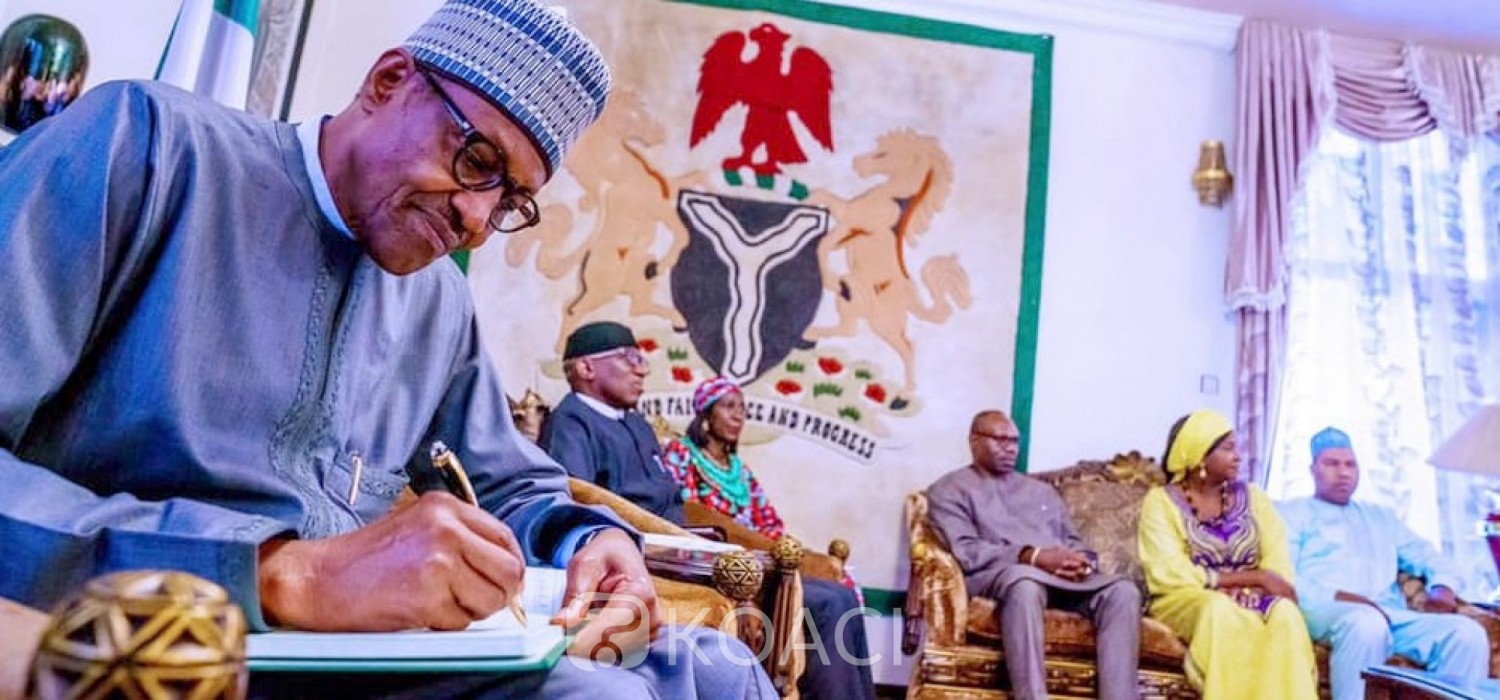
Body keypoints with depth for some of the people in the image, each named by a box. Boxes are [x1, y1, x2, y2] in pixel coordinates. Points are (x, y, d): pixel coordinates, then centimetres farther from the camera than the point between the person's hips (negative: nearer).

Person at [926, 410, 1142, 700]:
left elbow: (1075, 542, 22)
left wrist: (1081, 562, -5)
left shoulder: (1042, 490, 30)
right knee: (1024, 580, -41)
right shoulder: (949, 490, 10)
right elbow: (966, 552, -6)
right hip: (995, 575, -5)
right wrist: (1033, 556, -18)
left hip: (1065, 577, 6)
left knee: (1123, 591, -24)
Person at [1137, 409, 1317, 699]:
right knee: (1221, 611, -37)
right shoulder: (1161, 501, 0)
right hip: (1186, 600, -3)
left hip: (1250, 599, 3)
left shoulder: (1252, 497, 14)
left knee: (1285, 613, -30)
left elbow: (1279, 567, 3)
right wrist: (1251, 577, -12)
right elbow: (1171, 576, -11)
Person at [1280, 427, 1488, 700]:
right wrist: (1335, 596, -17)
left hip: (1392, 615, 6)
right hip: (1326, 612, -6)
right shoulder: (1293, 512, 14)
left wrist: (1443, 586, 3)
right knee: (1367, 622, -40)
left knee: (1467, 632, -21)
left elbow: (1428, 556, 27)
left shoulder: (1381, 517, 34)